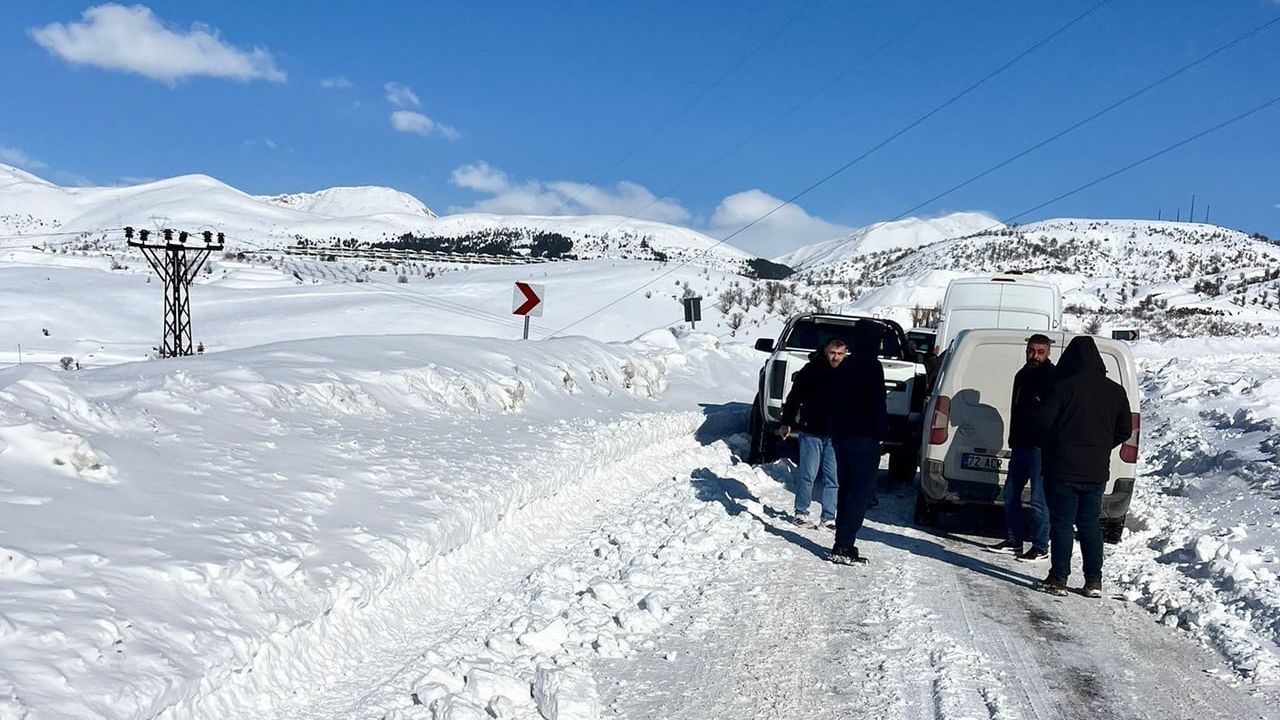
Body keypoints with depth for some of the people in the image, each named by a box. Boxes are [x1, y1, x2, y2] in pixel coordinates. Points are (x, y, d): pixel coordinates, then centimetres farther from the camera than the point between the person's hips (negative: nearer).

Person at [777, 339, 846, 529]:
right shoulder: (811, 370, -7)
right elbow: (794, 397, -2)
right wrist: (786, 423, -3)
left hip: (835, 435, 3)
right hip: (811, 432, -3)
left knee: (833, 477, 5)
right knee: (808, 474, 0)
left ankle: (828, 516, 13)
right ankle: (801, 513, 13)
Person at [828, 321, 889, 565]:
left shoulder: (844, 366, 15)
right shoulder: (871, 366, -12)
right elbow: (877, 403, -15)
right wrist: (882, 430, -7)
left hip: (840, 434, 9)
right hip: (863, 436, -9)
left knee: (847, 489, 14)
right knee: (862, 492, -6)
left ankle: (843, 544, 15)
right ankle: (843, 547, -10)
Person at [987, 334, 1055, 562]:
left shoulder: (1052, 378, -10)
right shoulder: (1022, 376, 16)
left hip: (1041, 448, -9)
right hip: (1021, 446, 9)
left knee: (1038, 499, -4)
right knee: (1010, 493, 13)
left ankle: (1040, 547, 4)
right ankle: (1013, 541, 23)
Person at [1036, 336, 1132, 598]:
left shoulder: (1062, 388, -13)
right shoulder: (1115, 391, 5)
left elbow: (1044, 422, -14)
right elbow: (1125, 429, 11)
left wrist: (1050, 450, 5)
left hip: (1063, 469, -5)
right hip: (1097, 471, 5)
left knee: (1061, 523, 2)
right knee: (1090, 524, 14)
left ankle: (1058, 578, 2)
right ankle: (1094, 581, 14)